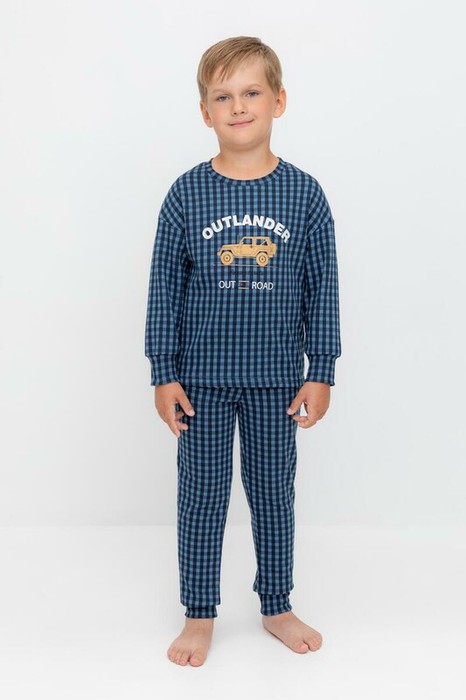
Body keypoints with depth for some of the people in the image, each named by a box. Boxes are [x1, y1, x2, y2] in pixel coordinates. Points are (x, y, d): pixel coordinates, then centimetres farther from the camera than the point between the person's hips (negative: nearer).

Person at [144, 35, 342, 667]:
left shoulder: (304, 193, -3)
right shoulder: (187, 194, -4)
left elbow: (323, 289, 1)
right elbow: (164, 289, -2)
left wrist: (320, 372, -1)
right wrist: (164, 374, -4)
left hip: (276, 377, 1)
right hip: (203, 377, 0)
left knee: (274, 492, 13)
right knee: (201, 495, 9)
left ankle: (278, 608, 32)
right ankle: (200, 615, 27)